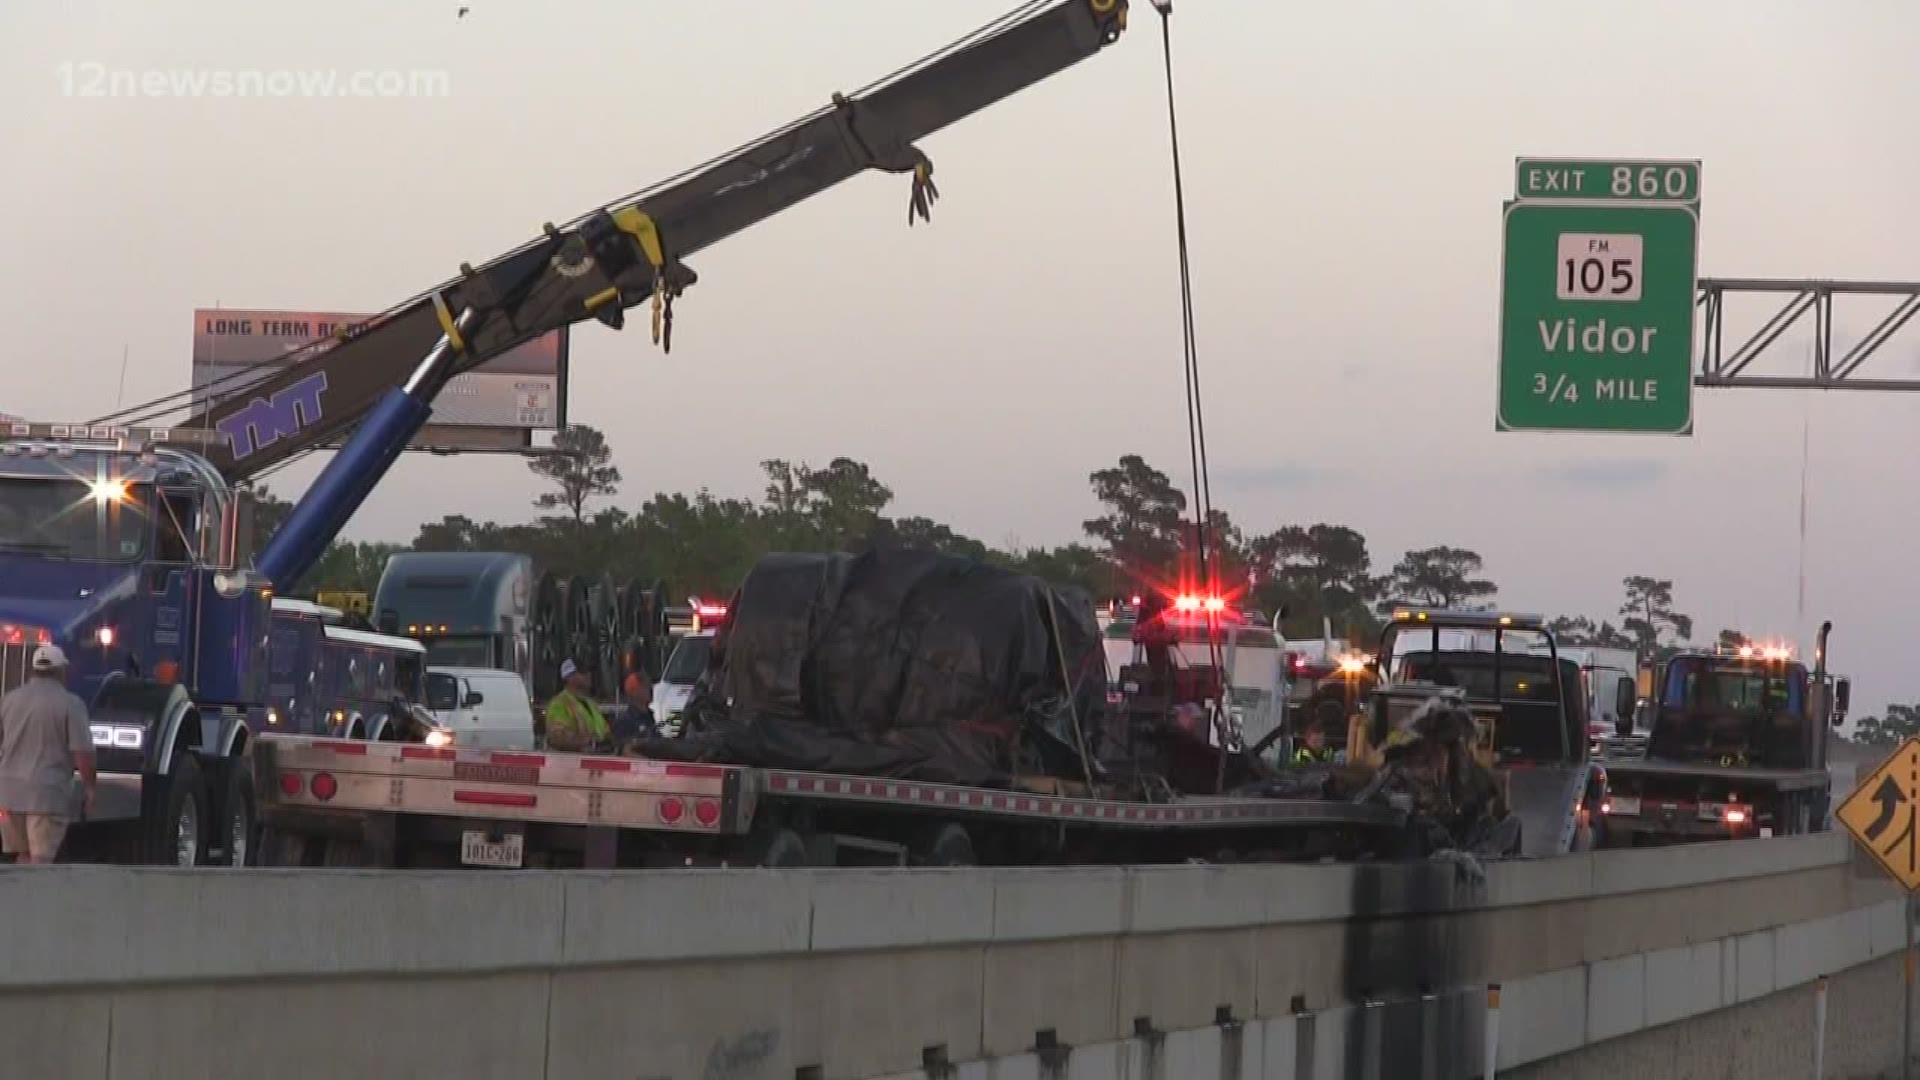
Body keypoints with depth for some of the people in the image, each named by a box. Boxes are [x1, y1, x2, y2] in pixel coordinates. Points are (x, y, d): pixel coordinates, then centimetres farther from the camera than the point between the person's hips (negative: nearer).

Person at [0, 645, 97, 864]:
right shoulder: (70, 704, -8)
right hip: (48, 795, -5)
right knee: (41, 861, -5)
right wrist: (89, 789, -1)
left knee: (23, 855, 17)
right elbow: (82, 752, -12)